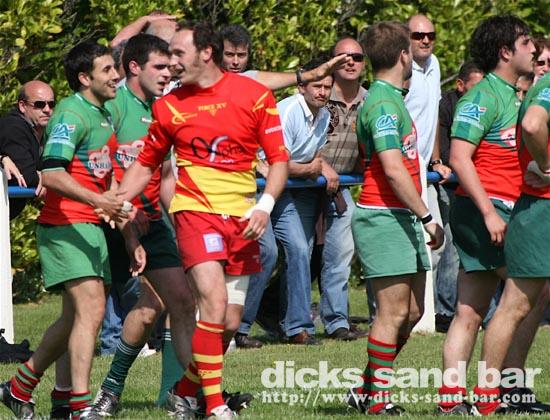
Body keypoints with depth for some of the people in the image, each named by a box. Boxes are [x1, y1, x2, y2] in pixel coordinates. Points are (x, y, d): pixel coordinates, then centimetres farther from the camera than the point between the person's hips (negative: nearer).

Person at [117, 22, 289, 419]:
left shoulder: (254, 95, 0)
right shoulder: (170, 106, 4)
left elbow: (279, 158, 2)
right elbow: (146, 164, 15)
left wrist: (265, 205, -12)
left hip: (241, 218, 1)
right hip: (196, 210, -1)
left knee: (229, 322, 2)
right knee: (214, 300, -20)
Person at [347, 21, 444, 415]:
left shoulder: (392, 99, 18)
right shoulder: (383, 104, -15)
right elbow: (393, 169, -21)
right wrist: (426, 216, -18)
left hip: (403, 218, 10)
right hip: (384, 217, -10)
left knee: (412, 311, 11)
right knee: (394, 312, -7)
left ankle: (366, 389, 18)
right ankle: (378, 398, 0)